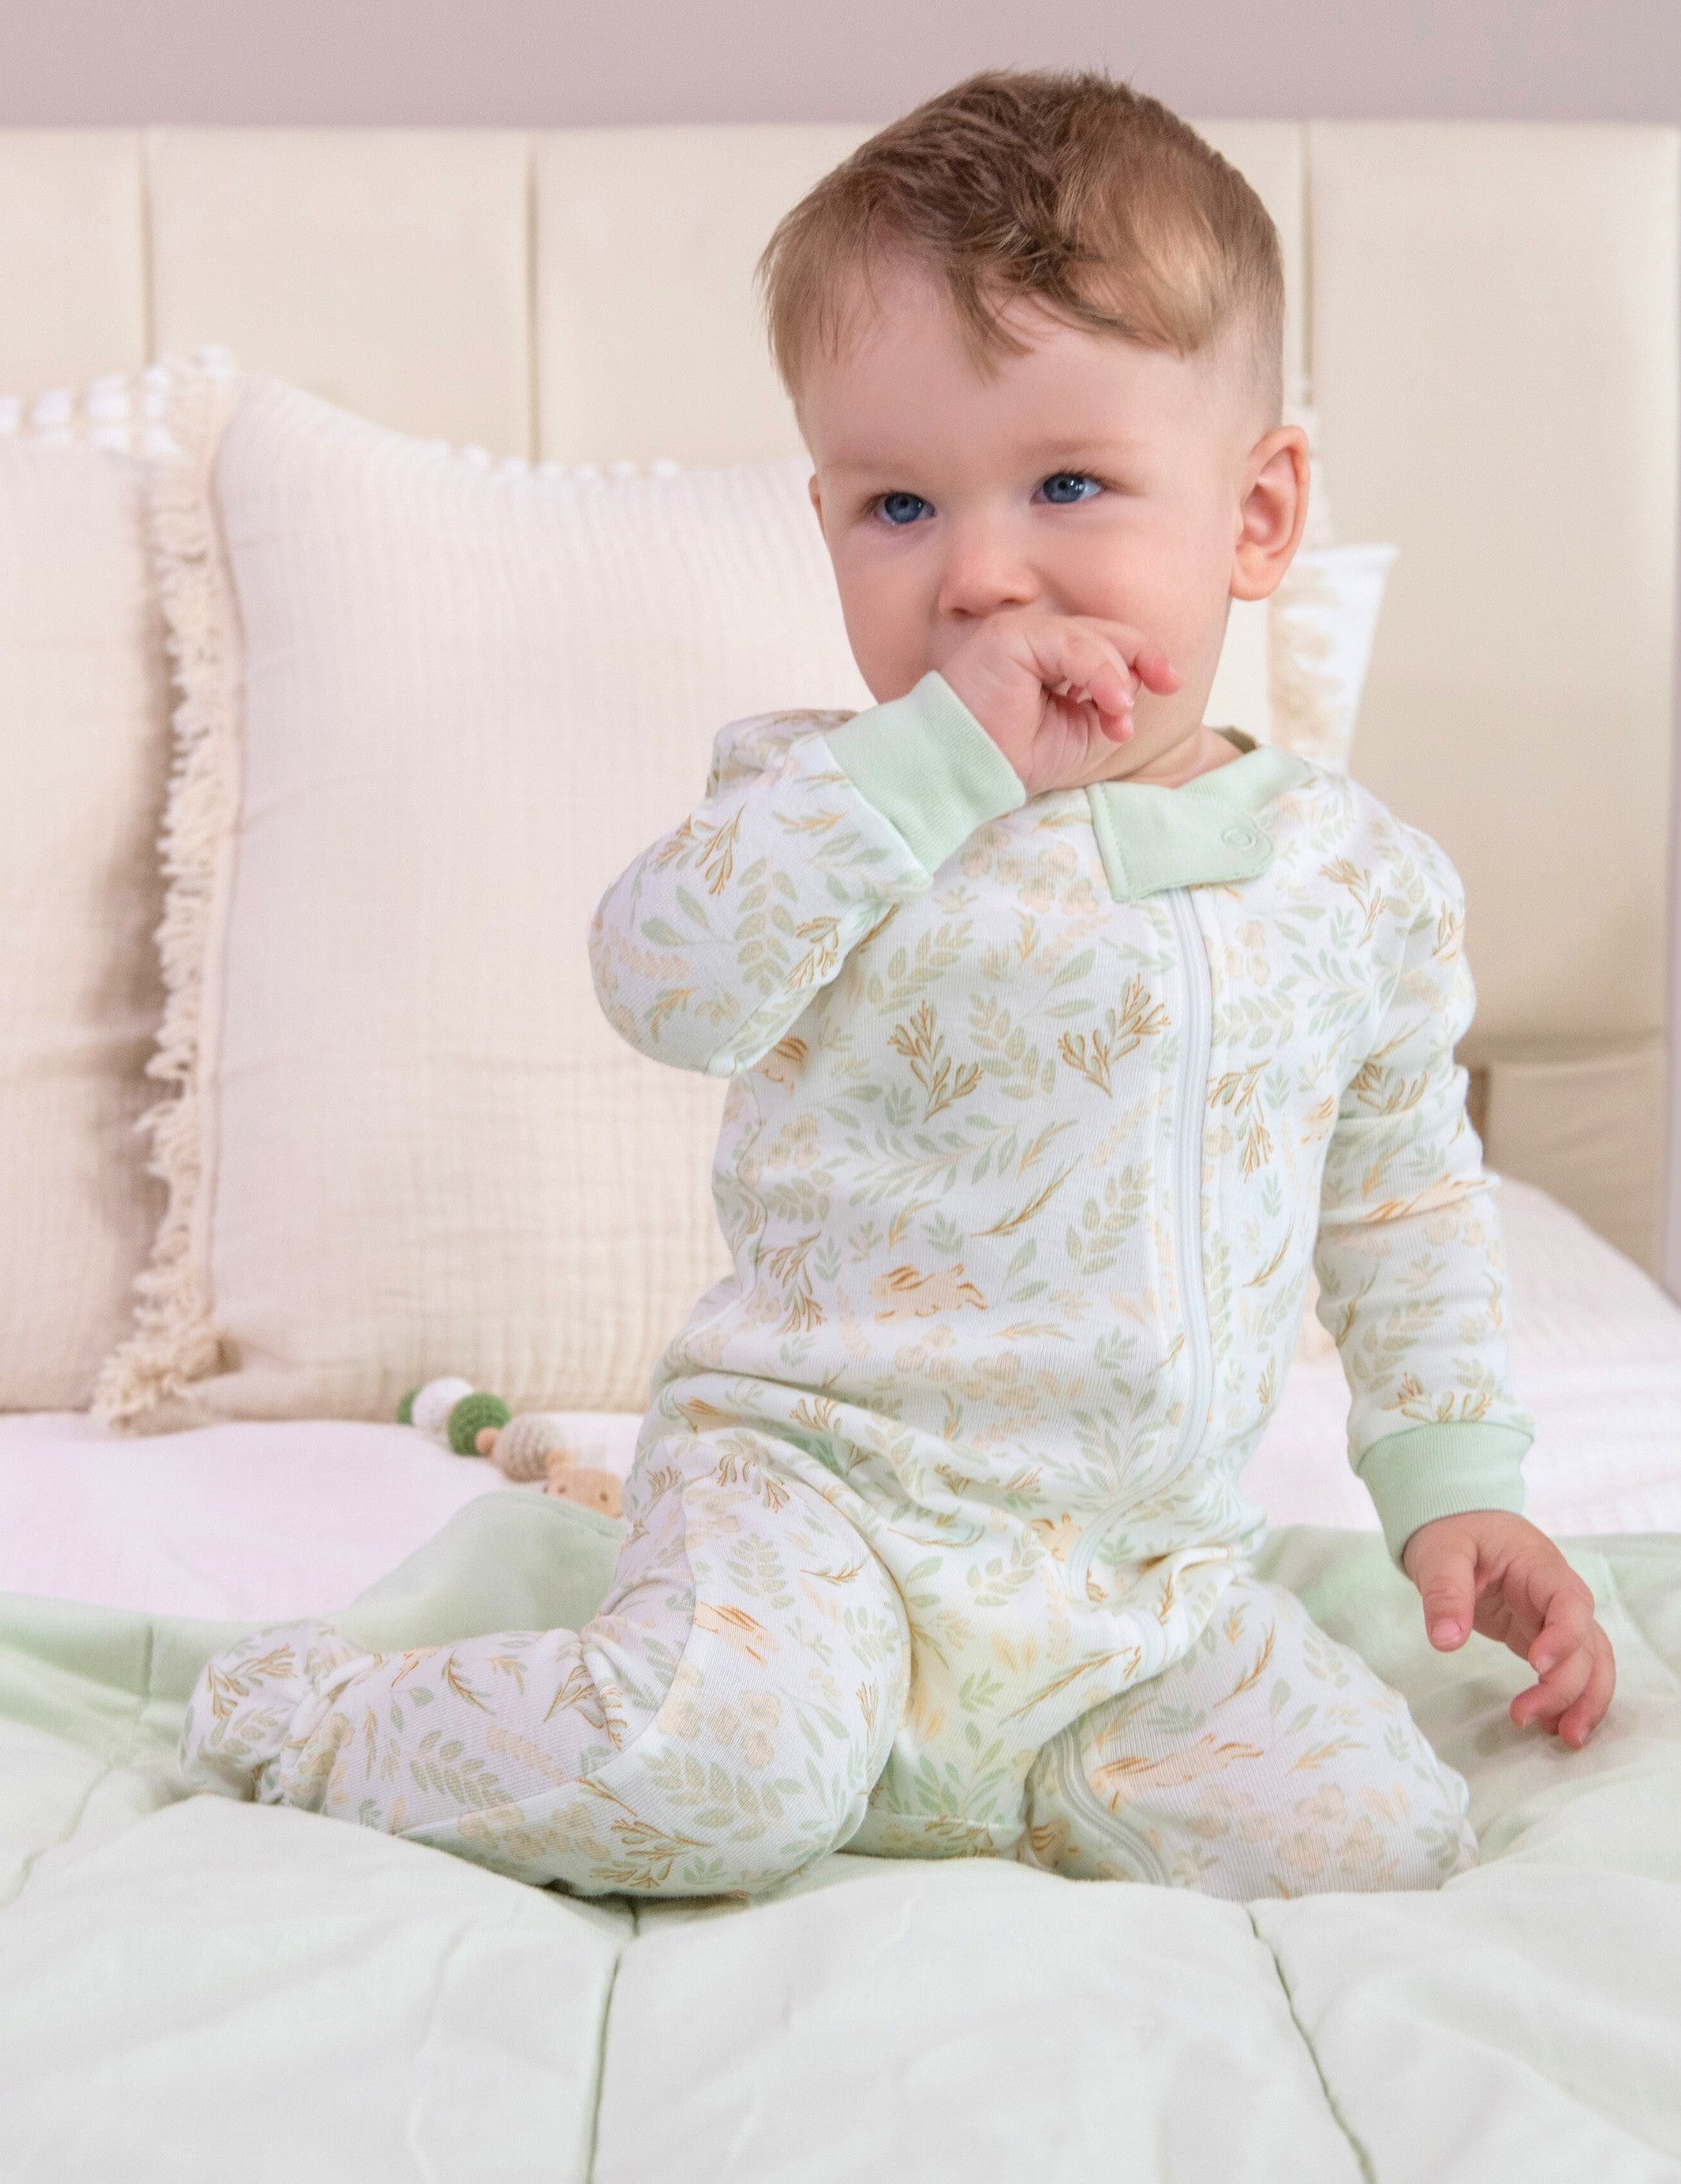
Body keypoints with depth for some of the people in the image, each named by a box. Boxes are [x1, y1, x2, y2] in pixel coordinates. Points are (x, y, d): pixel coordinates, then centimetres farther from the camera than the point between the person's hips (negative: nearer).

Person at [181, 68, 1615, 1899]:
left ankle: (917, 1767, 7)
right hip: (821, 1469, -4)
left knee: (1378, 1838, -11)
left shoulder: (1366, 881, 4)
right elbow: (662, 977, -25)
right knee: (713, 1779, -29)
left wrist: (1455, 1484, 11)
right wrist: (940, 753, -28)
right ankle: (319, 1720, 1)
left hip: (1150, 1571, 5)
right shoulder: (837, 797, -5)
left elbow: (1406, 1197, 17)